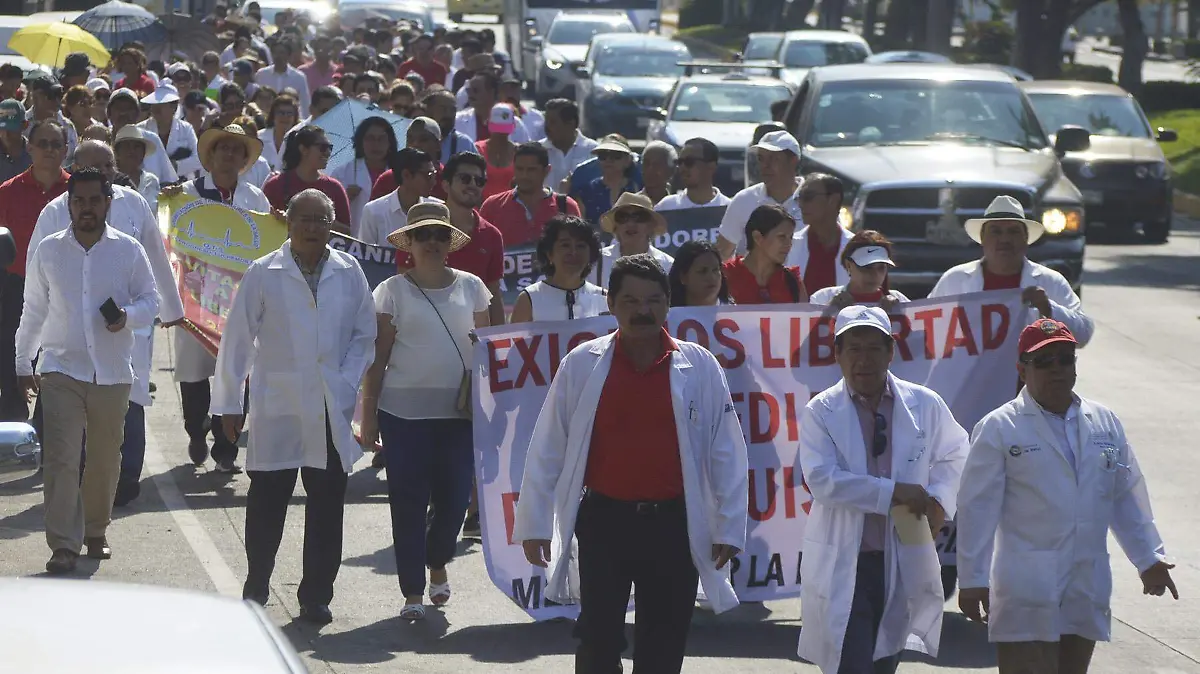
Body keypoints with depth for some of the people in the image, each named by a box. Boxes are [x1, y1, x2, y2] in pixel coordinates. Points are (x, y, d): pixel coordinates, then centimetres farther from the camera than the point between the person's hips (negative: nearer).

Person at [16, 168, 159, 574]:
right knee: (60, 458, -11)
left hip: (113, 372, 1)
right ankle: (63, 545, -11)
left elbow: (150, 302, 5)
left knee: (105, 460, 9)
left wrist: (127, 316, -17)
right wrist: (23, 362, 13)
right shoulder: (48, 251, 4)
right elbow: (33, 311, 11)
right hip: (61, 369, -1)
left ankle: (96, 531, 29)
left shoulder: (128, 250, 2)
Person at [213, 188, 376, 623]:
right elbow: (237, 339, 2)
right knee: (267, 502, 3)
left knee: (327, 506, 3)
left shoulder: (349, 273, 7)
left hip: (332, 409, 2)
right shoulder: (263, 274, 1)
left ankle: (316, 597, 11)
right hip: (277, 409, -2)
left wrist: (347, 383, -2)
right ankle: (255, 591, 18)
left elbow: (365, 333, 12)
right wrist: (229, 403, 1)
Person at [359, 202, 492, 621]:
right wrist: (368, 415, -3)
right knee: (409, 500, -1)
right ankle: (412, 592, 7)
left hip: (459, 410, 2)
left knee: (455, 496, 1)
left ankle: (437, 562, 31)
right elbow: (377, 358, 1)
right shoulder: (393, 291, 1)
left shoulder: (471, 288, 8)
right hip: (404, 410, -2)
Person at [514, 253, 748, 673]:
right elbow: (548, 449, 1)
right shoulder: (581, 365, -2)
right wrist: (534, 524, 0)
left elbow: (725, 452, 2)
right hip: (604, 520, 0)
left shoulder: (700, 367, -2)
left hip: (673, 525, 0)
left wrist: (729, 528, 0)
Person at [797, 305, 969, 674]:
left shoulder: (925, 405, 4)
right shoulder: (821, 412, -5)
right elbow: (822, 480, -18)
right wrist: (893, 493, -20)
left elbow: (954, 453, 21)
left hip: (904, 563, 4)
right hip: (844, 565, -3)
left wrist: (939, 498, 2)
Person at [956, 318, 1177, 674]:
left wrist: (1149, 559, 14)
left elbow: (1126, 498, 16)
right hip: (1027, 597, -5)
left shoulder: (1105, 423, 11)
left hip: (1088, 594, 5)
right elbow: (977, 509, -7)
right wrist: (972, 579, -9)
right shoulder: (998, 429, -5)